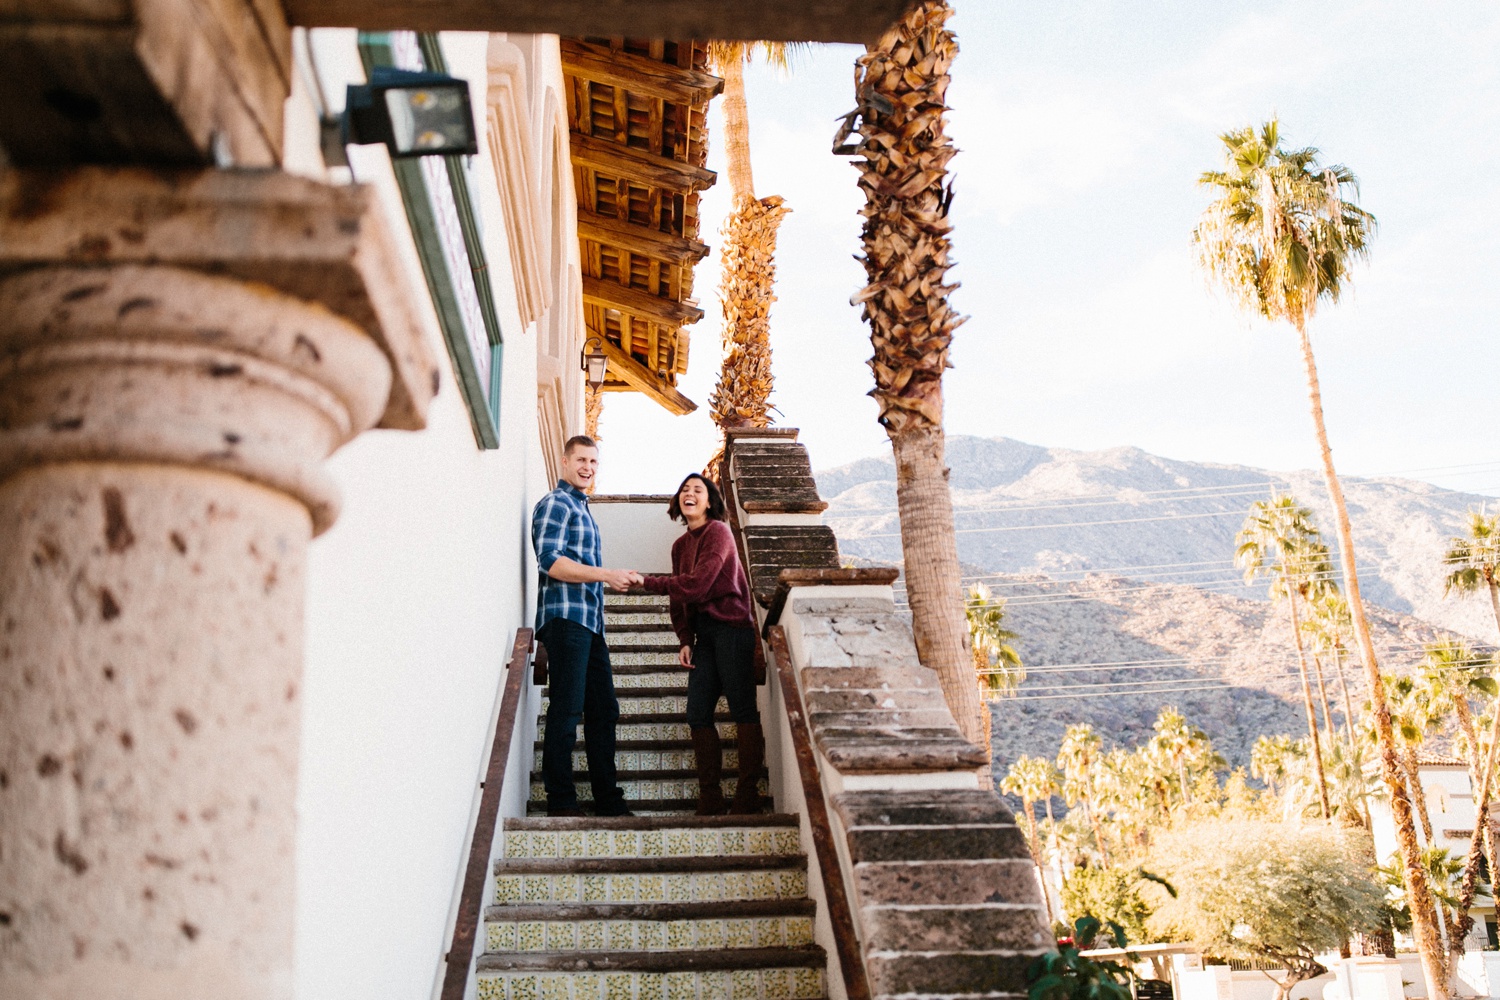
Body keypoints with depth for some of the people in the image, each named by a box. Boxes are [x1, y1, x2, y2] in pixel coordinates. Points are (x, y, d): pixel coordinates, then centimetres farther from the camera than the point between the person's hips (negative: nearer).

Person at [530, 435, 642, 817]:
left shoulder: (581, 508, 25)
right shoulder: (555, 504, -3)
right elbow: (551, 562, -16)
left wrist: (617, 580, 17)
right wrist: (607, 575, -19)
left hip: (590, 620, 9)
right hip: (565, 616, -9)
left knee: (603, 709, 8)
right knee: (566, 709, -9)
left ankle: (609, 803, 13)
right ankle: (561, 803, -5)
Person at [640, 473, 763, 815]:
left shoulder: (718, 532, -7)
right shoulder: (680, 545, 16)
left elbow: (696, 585, -17)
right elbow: (679, 597, 17)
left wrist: (647, 581, -13)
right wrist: (685, 640, 5)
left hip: (731, 629, -8)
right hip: (704, 633, 8)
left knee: (743, 711, -6)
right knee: (698, 714, 1)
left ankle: (747, 797, -2)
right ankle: (709, 802, 5)